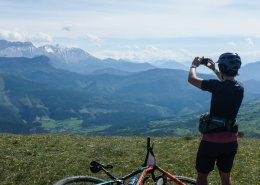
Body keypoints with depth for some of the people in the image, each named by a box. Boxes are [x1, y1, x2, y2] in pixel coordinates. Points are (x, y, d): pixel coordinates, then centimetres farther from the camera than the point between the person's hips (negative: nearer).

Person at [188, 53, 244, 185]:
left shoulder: (216, 86, -20)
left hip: (212, 139, -6)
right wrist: (214, 69, 31)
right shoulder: (240, 88, 0)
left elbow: (191, 79, -8)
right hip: (231, 140, 6)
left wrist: (194, 65, 10)